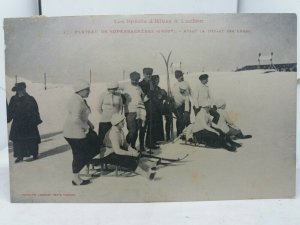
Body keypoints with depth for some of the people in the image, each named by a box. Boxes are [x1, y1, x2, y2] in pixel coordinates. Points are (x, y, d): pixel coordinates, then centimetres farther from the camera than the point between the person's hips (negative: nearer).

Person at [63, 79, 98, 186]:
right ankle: (76, 179, 17)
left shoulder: (80, 99, 9)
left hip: (79, 130, 10)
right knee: (79, 155, 2)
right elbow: (76, 119, -33)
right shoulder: (77, 101, -24)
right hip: (75, 133, -10)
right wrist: (86, 127, -20)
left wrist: (89, 124, 11)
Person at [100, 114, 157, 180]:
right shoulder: (113, 133, -26)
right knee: (127, 159, -25)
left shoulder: (120, 130, 2)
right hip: (107, 155, -9)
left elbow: (125, 143, 11)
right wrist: (131, 153, -24)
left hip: (114, 151, 9)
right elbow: (117, 151, -30)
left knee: (135, 154, -7)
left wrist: (132, 150, -8)